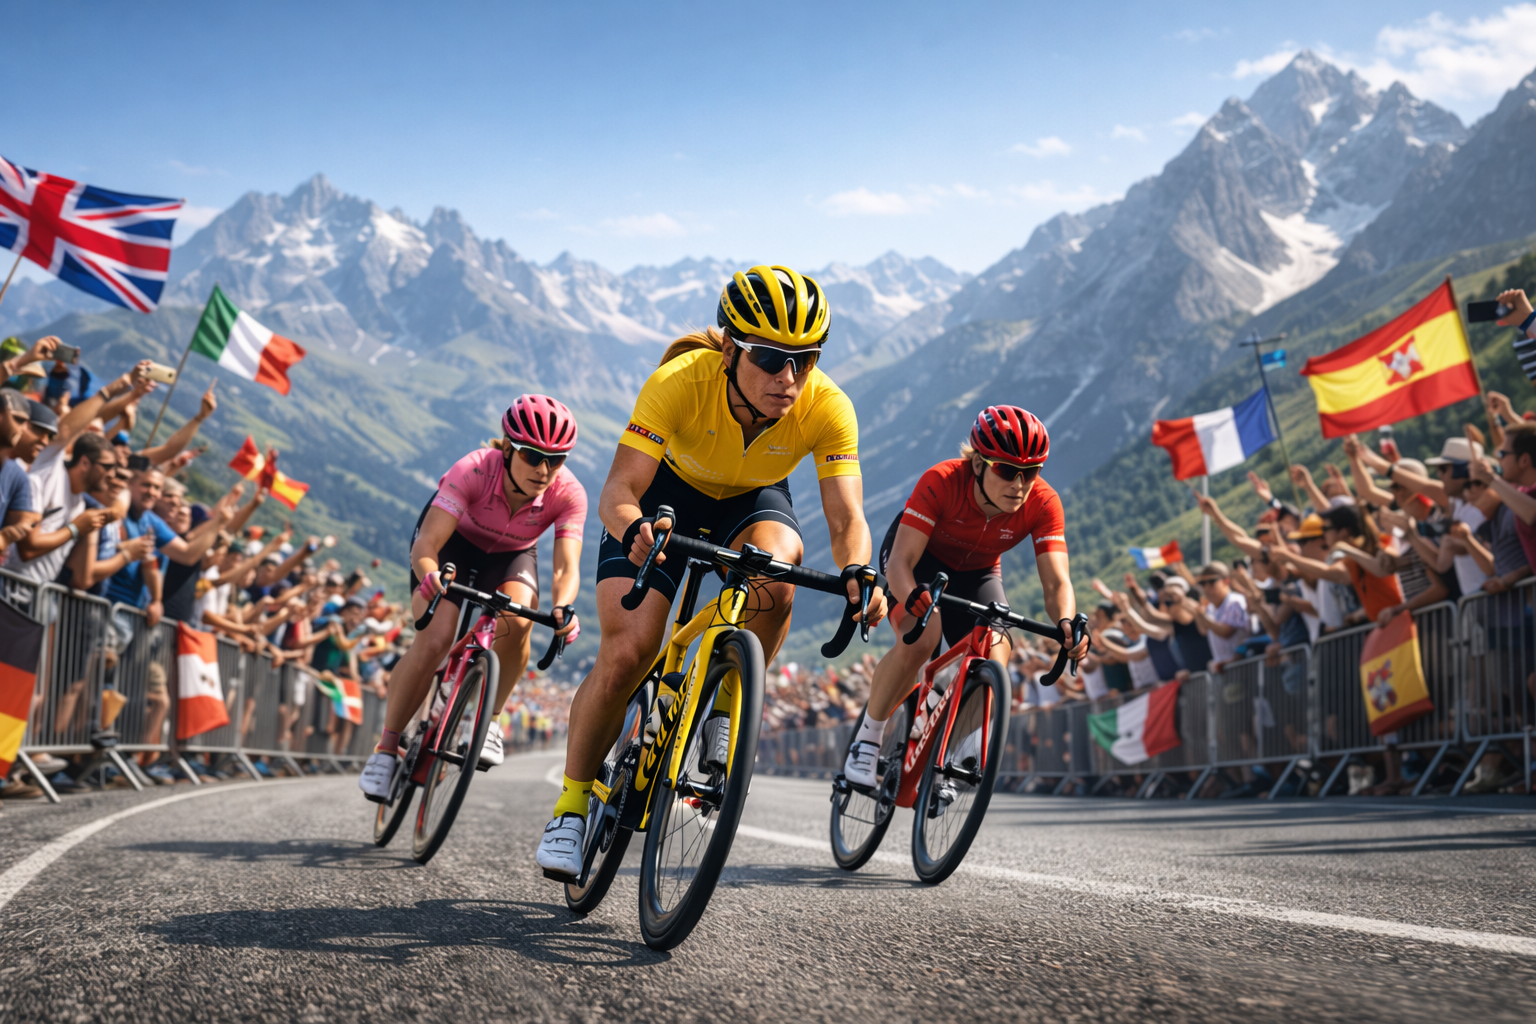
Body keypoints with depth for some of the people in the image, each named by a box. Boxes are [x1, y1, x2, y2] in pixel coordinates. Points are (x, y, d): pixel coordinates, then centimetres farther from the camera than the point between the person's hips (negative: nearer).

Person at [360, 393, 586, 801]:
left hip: (511, 554, 2)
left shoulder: (568, 494, -29)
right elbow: (425, 545, -39)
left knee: (517, 621, -30)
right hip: (453, 541, -2)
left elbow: (567, 566, -35)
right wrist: (429, 576, -61)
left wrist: (563, 607, -57)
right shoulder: (474, 470, -36)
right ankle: (386, 748, -7)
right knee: (435, 639, -23)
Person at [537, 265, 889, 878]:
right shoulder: (681, 381, -36)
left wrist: (857, 572, -55)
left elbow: (846, 517, -33)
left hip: (752, 500, 2)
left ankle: (726, 712, -7)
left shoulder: (828, 408, -30)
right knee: (628, 651, -16)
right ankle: (572, 803, 5)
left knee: (774, 572, -33)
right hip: (669, 490, -1)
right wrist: (633, 531, -61)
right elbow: (618, 491, -38)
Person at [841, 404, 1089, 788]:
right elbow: (901, 561, -39)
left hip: (976, 573, 3)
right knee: (919, 640, -32)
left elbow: (1056, 582, -32)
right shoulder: (942, 482, -35)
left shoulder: (1043, 503, -27)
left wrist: (1066, 622, -55)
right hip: (919, 559, -3)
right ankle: (867, 738, -11)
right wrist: (912, 596, -62)